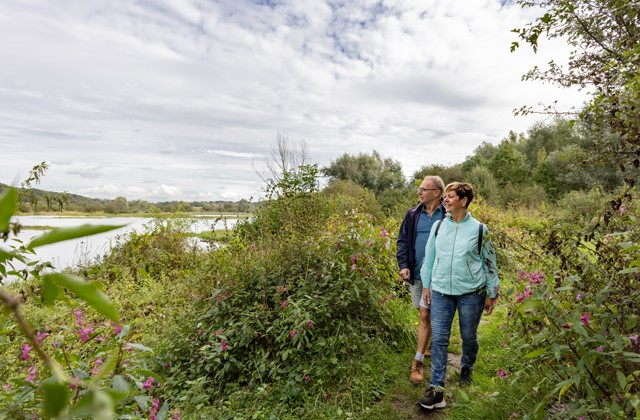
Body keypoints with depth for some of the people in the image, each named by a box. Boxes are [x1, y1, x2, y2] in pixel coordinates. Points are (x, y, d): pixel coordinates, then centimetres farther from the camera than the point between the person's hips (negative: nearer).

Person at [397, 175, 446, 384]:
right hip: (416, 274, 4)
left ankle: (417, 362, 6)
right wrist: (403, 265, -5)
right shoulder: (413, 215, 3)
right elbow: (403, 241, 6)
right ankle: (429, 347, 38)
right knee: (424, 316, 17)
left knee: (425, 316, -4)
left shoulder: (447, 217, -8)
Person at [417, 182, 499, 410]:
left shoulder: (479, 229, -5)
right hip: (441, 291, 2)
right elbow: (429, 257, 9)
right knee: (439, 338, 0)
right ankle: (436, 390, 7)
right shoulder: (438, 226, 1)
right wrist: (426, 285, 9)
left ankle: (467, 369, 45)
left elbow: (489, 263, 3)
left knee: (469, 336, 16)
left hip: (471, 293, -1)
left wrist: (491, 294, 5)